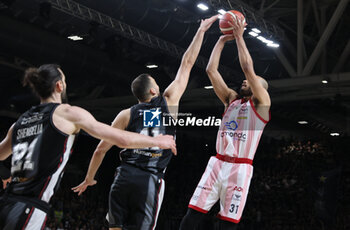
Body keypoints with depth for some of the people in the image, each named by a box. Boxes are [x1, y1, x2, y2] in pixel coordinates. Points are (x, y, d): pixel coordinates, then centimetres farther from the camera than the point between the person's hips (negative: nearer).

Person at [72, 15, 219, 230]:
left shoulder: (126, 115, 7)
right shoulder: (169, 102, 5)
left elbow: (101, 150, 7)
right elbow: (187, 63, 13)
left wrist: (89, 179, 20)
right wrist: (201, 31, 22)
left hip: (125, 176, 2)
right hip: (151, 180, -2)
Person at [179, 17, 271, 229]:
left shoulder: (261, 103, 1)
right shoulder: (231, 99, 18)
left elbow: (248, 67, -11)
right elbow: (211, 70, 13)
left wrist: (239, 37, -4)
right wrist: (222, 41, 11)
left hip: (240, 168, -5)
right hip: (217, 163, 5)